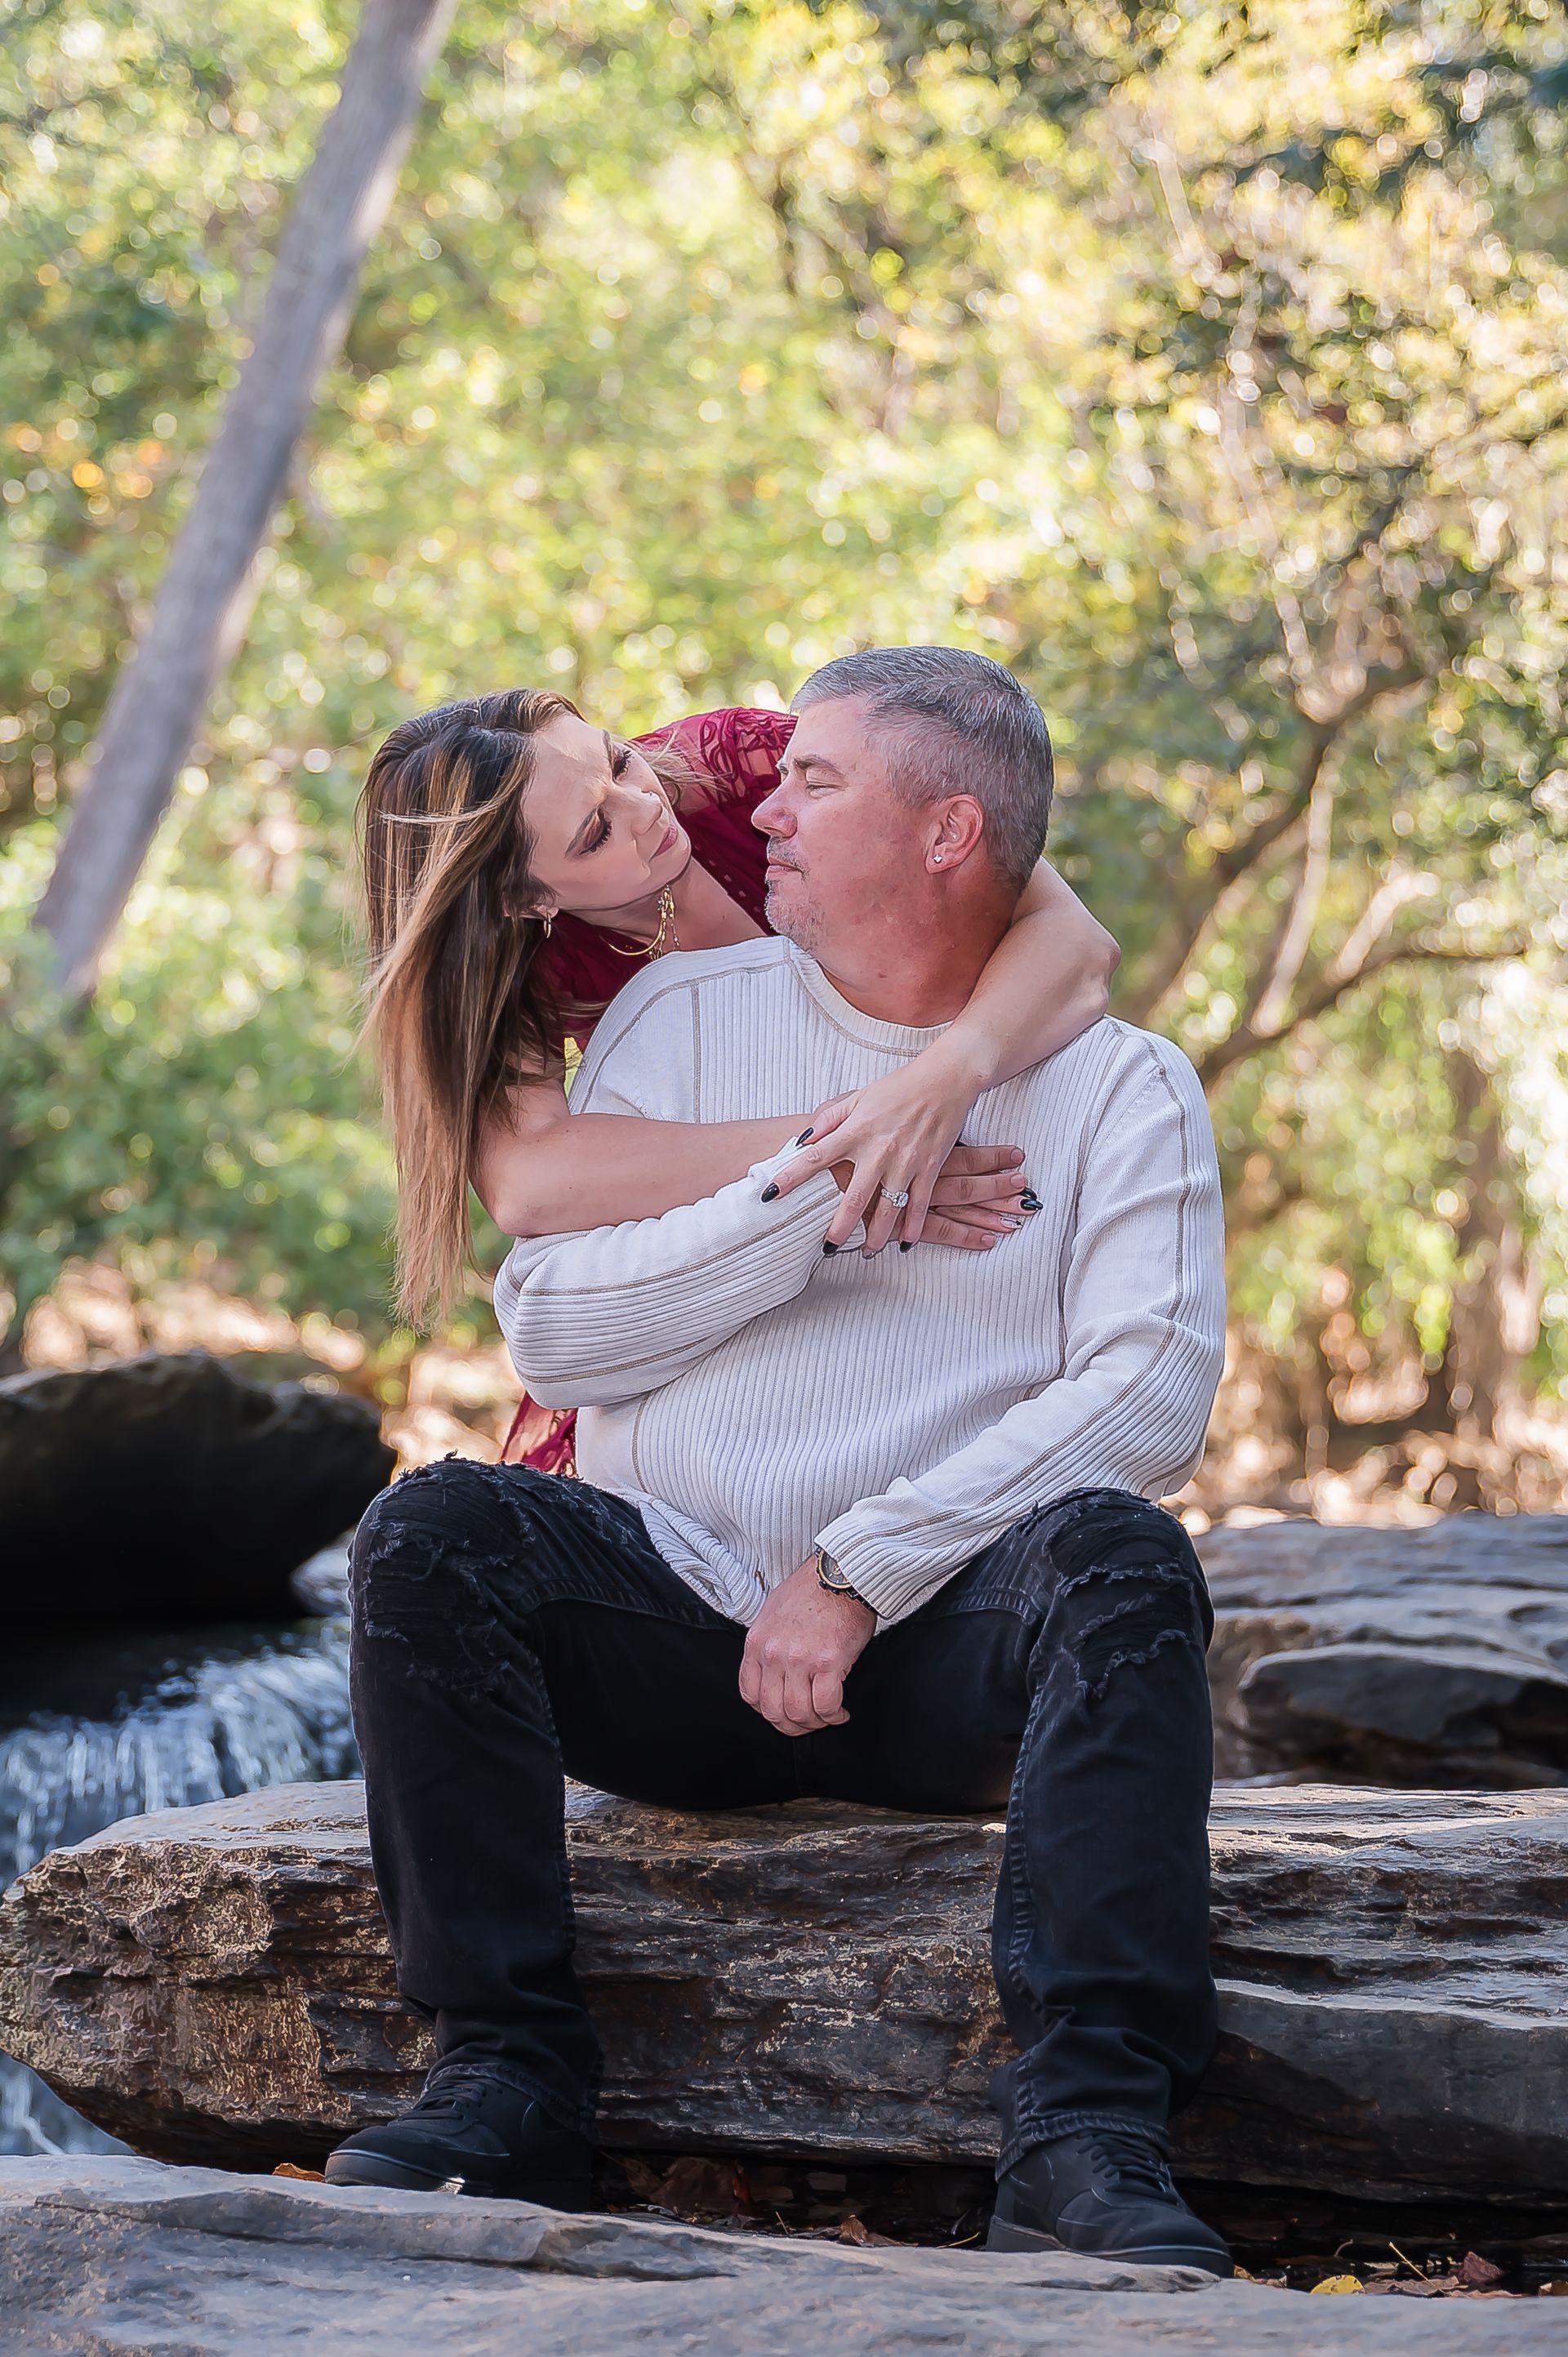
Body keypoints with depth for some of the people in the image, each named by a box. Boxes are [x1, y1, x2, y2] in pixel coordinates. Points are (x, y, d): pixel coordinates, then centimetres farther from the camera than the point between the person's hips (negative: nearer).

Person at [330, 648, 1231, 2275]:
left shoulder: (1120, 1086, 7)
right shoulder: (686, 1015, 12)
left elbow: (1152, 1391, -9)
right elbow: (547, 1328, 2)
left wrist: (860, 1569, -17)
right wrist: (818, 1190, -10)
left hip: (943, 1652, -2)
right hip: (672, 1614, 2)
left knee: (1116, 1555, -31)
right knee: (433, 1532, -24)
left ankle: (1088, 2135, -39)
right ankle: (506, 2078, -21)